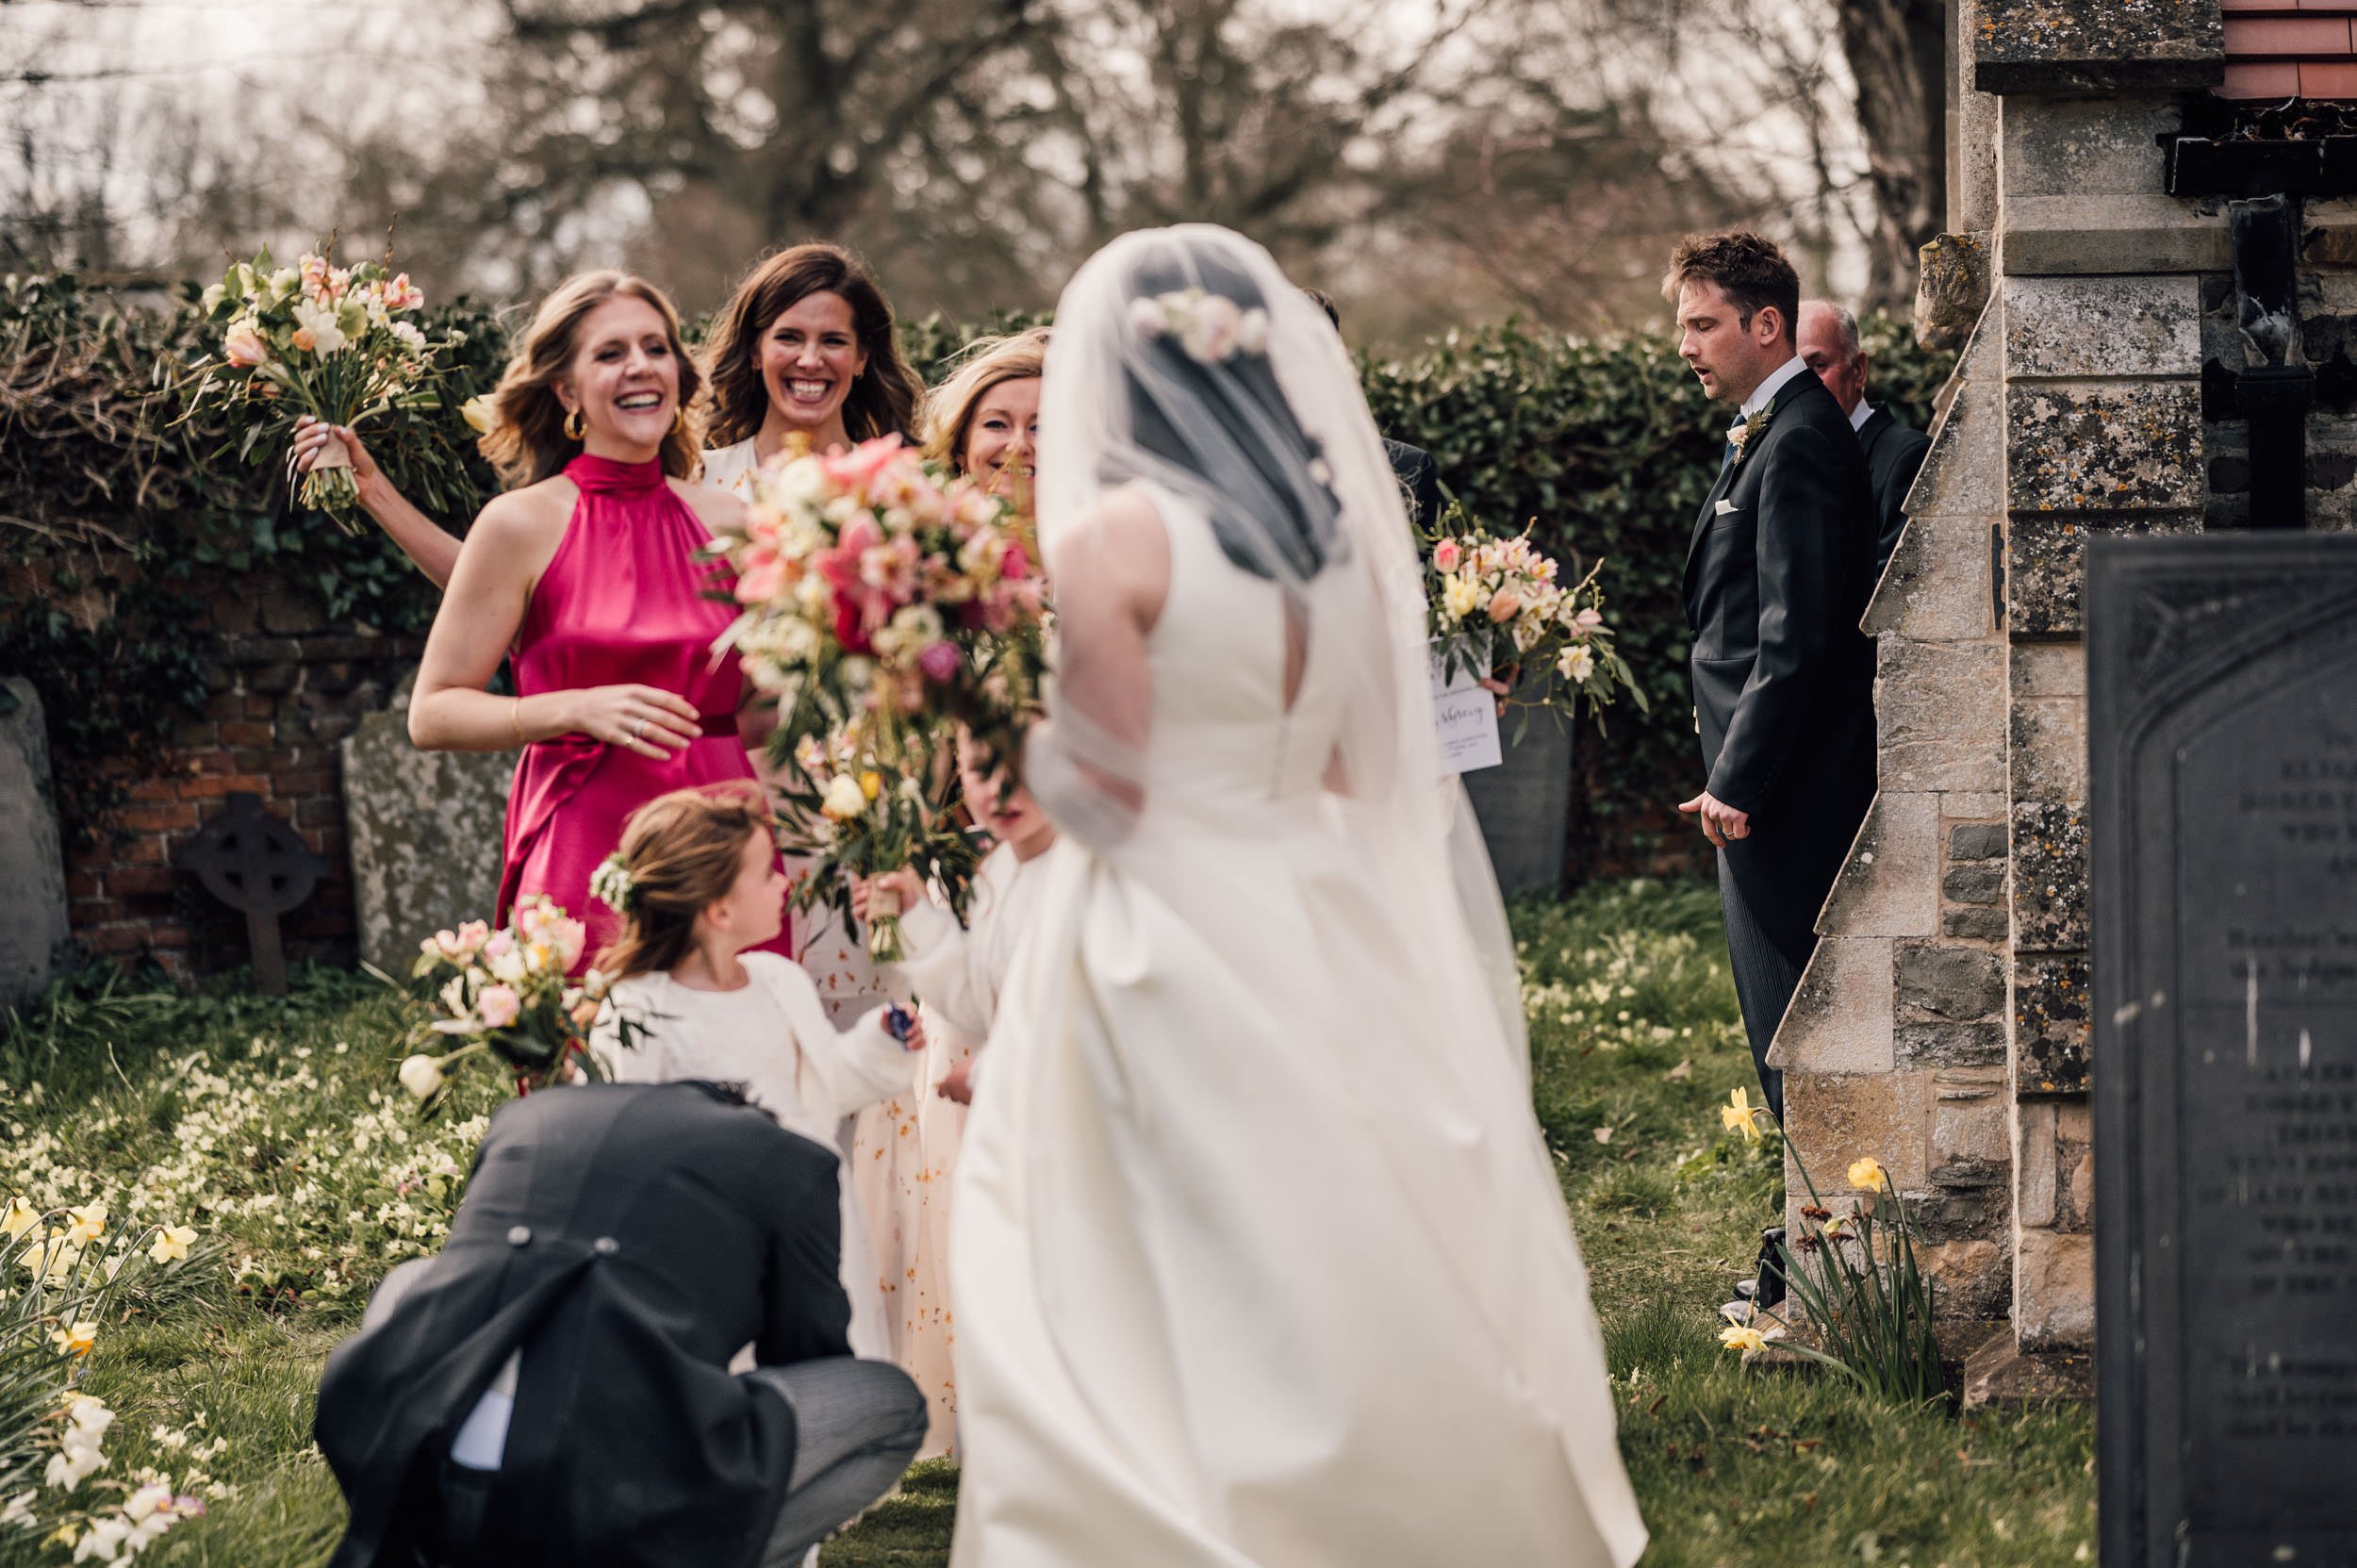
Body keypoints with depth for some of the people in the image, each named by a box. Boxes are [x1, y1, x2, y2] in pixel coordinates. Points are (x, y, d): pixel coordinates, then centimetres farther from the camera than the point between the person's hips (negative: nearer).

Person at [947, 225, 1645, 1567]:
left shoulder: (1111, 540, -13)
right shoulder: (1342, 533, 4)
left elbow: (1108, 789, -14)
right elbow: (1363, 767, 11)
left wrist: (1027, 731, 4)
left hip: (1170, 943, -6)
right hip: (1328, 940, 6)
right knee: (1369, 1292, 15)